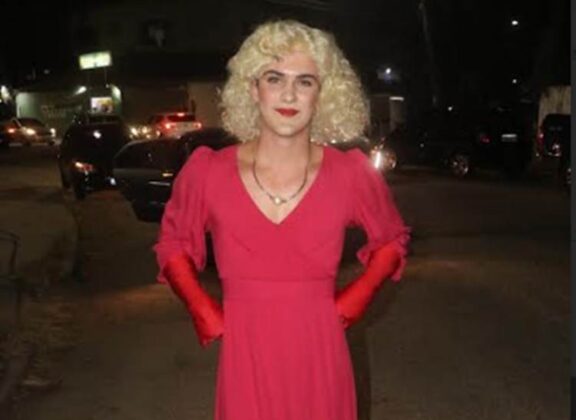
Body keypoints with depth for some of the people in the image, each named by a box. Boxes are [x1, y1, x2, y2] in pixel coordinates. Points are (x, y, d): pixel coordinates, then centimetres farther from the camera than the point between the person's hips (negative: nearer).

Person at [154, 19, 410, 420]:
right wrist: (201, 309, 2)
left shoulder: (352, 174, -5)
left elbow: (391, 239, 14)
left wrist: (356, 300, 2)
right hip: (244, 366, 0)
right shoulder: (207, 172, -5)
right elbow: (174, 242, 13)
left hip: (320, 363, 0)